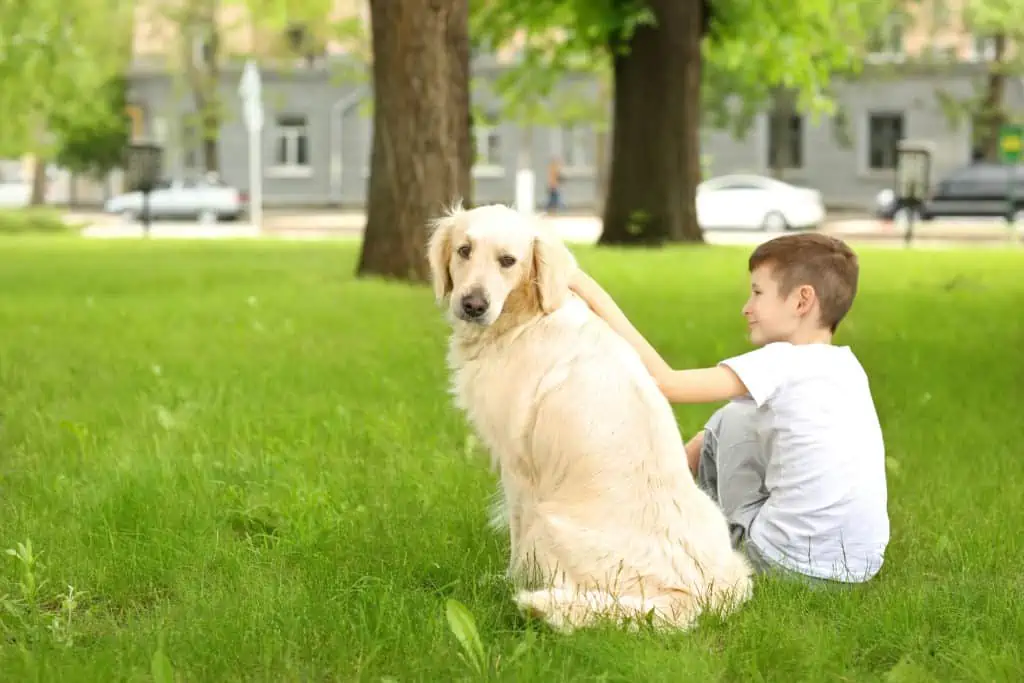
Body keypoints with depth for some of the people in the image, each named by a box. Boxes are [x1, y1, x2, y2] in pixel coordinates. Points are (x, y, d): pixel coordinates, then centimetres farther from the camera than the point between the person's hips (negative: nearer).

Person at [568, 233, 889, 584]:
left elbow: (665, 383, -15)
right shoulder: (848, 367, 11)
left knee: (732, 418, 10)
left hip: (795, 564, -7)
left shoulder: (783, 362, -11)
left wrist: (596, 298, -12)